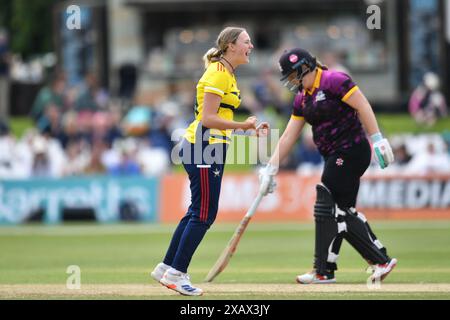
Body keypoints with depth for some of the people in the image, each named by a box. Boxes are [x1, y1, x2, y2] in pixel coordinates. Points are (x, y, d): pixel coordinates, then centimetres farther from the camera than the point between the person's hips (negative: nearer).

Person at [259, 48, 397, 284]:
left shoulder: (334, 81, -11)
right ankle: (381, 261, 14)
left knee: (327, 209, -7)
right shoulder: (302, 98, 16)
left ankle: (324, 271, -1)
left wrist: (377, 139, -24)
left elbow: (363, 106, -16)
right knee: (344, 213, 8)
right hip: (336, 158, 9)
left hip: (351, 151, -9)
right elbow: (288, 137, 16)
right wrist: (270, 169, 11)